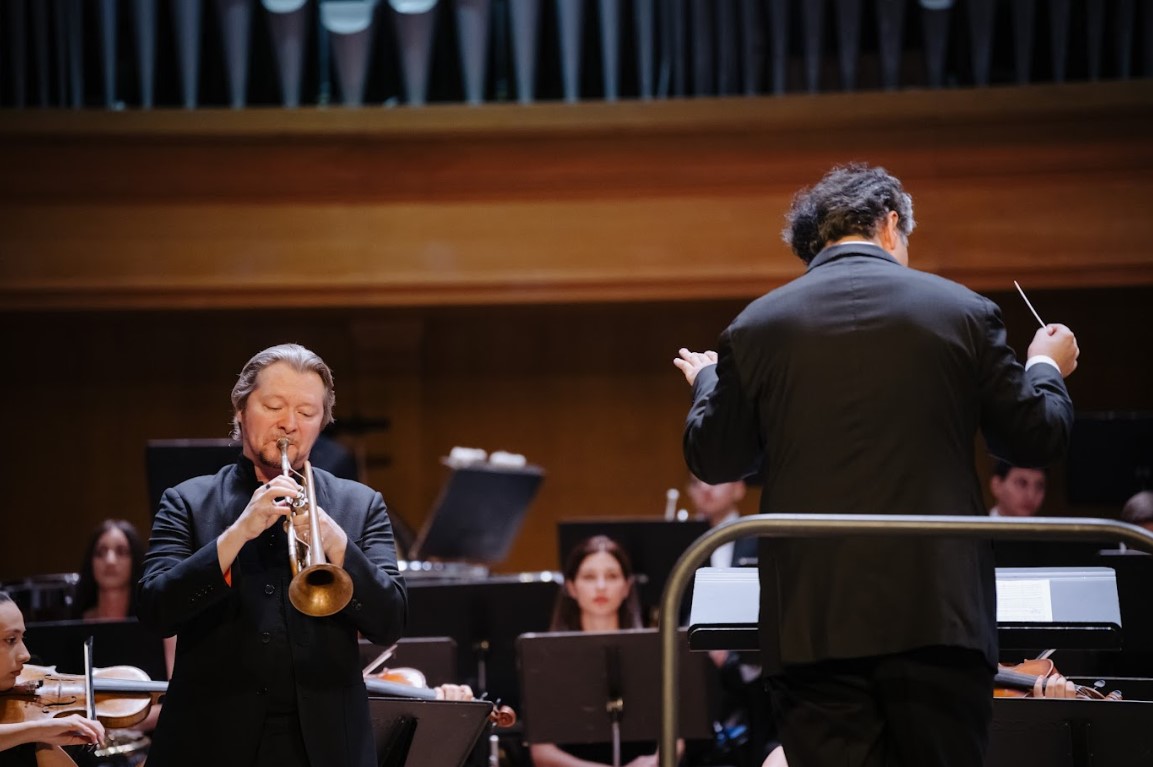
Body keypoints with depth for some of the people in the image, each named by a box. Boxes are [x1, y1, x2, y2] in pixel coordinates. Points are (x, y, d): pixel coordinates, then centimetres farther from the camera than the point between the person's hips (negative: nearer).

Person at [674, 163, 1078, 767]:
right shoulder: (962, 312, 2)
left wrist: (708, 380, 31)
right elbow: (1037, 438, 7)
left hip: (813, 621, 0)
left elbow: (714, 460, 10)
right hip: (937, 613, 0)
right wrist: (1046, 368, 29)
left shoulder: (756, 328, 2)